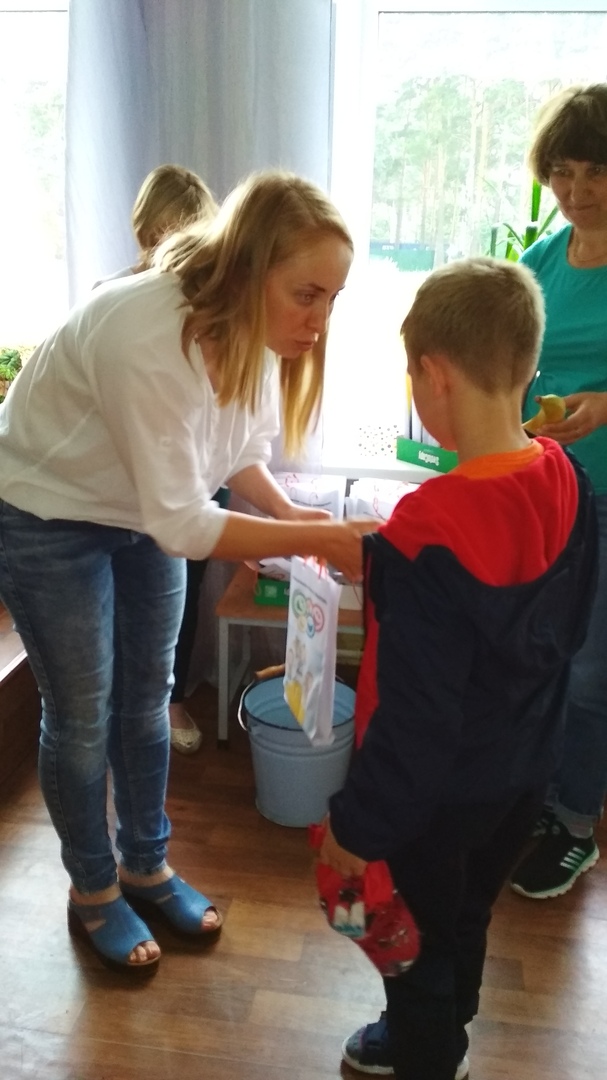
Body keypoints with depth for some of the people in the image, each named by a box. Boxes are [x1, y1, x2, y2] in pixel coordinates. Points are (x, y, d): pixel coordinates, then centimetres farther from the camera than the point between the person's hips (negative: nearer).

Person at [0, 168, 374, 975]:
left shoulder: (249, 326, -14)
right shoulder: (148, 339, -37)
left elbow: (237, 448, 0)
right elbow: (182, 525, -35)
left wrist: (291, 515, -16)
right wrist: (320, 538, -36)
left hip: (146, 511, 7)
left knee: (147, 697, 15)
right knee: (82, 714, 5)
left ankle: (146, 867, 36)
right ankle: (93, 892, 30)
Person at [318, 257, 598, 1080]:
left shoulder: (430, 532, -33)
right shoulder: (565, 481, -10)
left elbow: (415, 711, -28)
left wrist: (359, 825, -14)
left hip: (442, 790, -7)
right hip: (525, 768, 8)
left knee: (416, 936, 20)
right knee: (467, 918, 30)